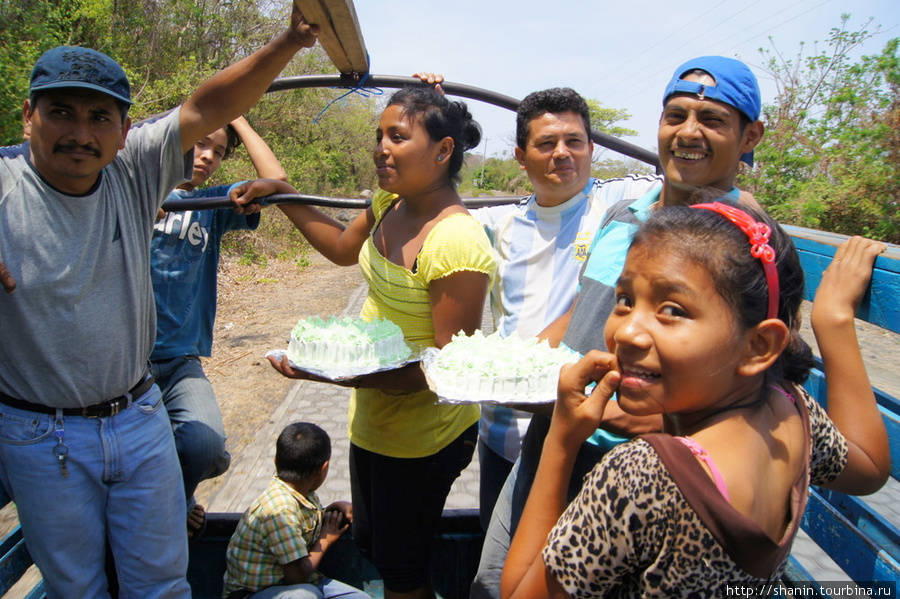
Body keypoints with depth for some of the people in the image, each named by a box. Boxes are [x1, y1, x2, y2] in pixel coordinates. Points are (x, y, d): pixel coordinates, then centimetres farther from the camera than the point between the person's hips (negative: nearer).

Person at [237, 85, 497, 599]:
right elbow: (343, 249, 18)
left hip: (422, 437, -9)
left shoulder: (456, 243, -29)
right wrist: (282, 194, 11)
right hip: (372, 419, 9)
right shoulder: (389, 204, -3)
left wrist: (339, 373, -33)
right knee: (370, 541, 28)